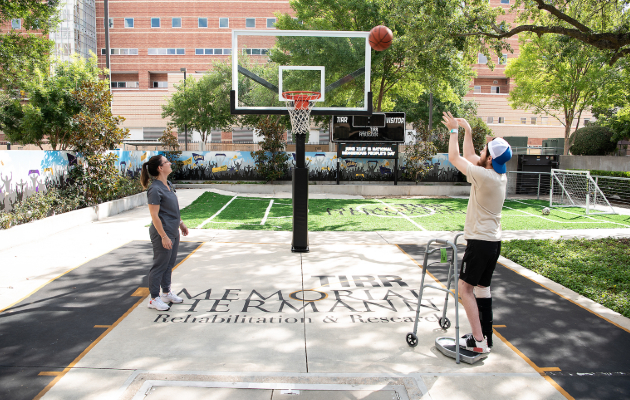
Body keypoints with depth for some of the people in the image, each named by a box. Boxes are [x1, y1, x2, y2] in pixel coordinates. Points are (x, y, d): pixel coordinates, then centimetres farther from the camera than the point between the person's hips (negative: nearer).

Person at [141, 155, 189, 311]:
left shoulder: (168, 185, 9)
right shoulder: (155, 189, -19)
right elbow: (154, 216, -20)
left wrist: (181, 224, 22)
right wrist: (164, 236, -21)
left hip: (173, 232, 9)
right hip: (163, 233, -9)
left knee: (169, 264, 18)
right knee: (160, 266, 2)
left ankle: (166, 293, 33)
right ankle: (154, 299, 15)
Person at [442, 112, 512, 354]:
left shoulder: (485, 176, -19)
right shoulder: (500, 176, 7)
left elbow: (454, 158, -11)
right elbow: (469, 157, 20)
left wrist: (454, 131, 1)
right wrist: (467, 132, 23)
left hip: (480, 242, -9)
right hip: (493, 241, 9)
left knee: (465, 287, -3)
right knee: (482, 287, 16)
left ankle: (478, 341, -2)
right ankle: (485, 337, 23)